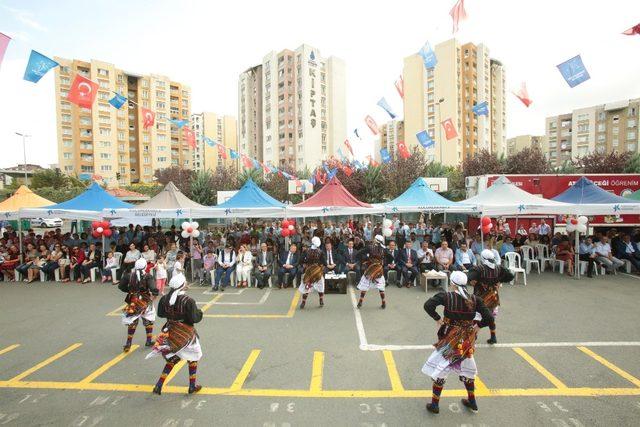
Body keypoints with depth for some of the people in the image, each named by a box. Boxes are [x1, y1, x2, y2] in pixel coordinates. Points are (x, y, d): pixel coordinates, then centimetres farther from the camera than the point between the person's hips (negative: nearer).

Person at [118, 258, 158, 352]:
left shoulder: (129, 275, -5)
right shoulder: (147, 277, -17)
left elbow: (121, 286, 2)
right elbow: (153, 288, -27)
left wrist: (130, 291, 15)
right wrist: (155, 293, -7)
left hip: (132, 302, 3)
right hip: (145, 302, -3)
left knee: (132, 322, 18)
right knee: (149, 321, 16)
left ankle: (128, 343, 18)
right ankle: (149, 341, 24)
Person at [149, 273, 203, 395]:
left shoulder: (165, 299, -7)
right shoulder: (188, 301, -25)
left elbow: (160, 313, 7)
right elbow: (195, 318, -21)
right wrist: (199, 312, -2)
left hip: (170, 333, 5)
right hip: (186, 334, -5)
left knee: (171, 359, 24)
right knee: (193, 357, 17)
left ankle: (158, 386, 23)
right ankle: (192, 386, 26)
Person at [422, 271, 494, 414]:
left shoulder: (446, 296, -17)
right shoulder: (475, 299, -8)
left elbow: (428, 305, -29)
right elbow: (489, 319, -12)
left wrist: (437, 319, -15)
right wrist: (477, 326, 3)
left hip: (450, 340, -4)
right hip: (467, 341, 4)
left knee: (440, 370, 10)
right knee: (467, 369, 27)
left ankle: (434, 404, 21)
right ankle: (472, 401, 43)